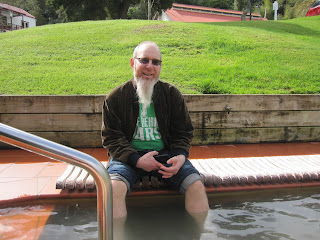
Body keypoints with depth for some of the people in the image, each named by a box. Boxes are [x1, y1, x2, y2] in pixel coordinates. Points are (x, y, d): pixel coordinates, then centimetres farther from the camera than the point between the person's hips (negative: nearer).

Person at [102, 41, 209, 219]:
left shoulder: (172, 94, 6)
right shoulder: (116, 97, 1)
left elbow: (184, 132, 11)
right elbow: (111, 137, -1)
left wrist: (181, 156, -11)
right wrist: (136, 160, -17)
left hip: (166, 154, 2)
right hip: (130, 156, -1)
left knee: (196, 185, -19)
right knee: (114, 187, -31)